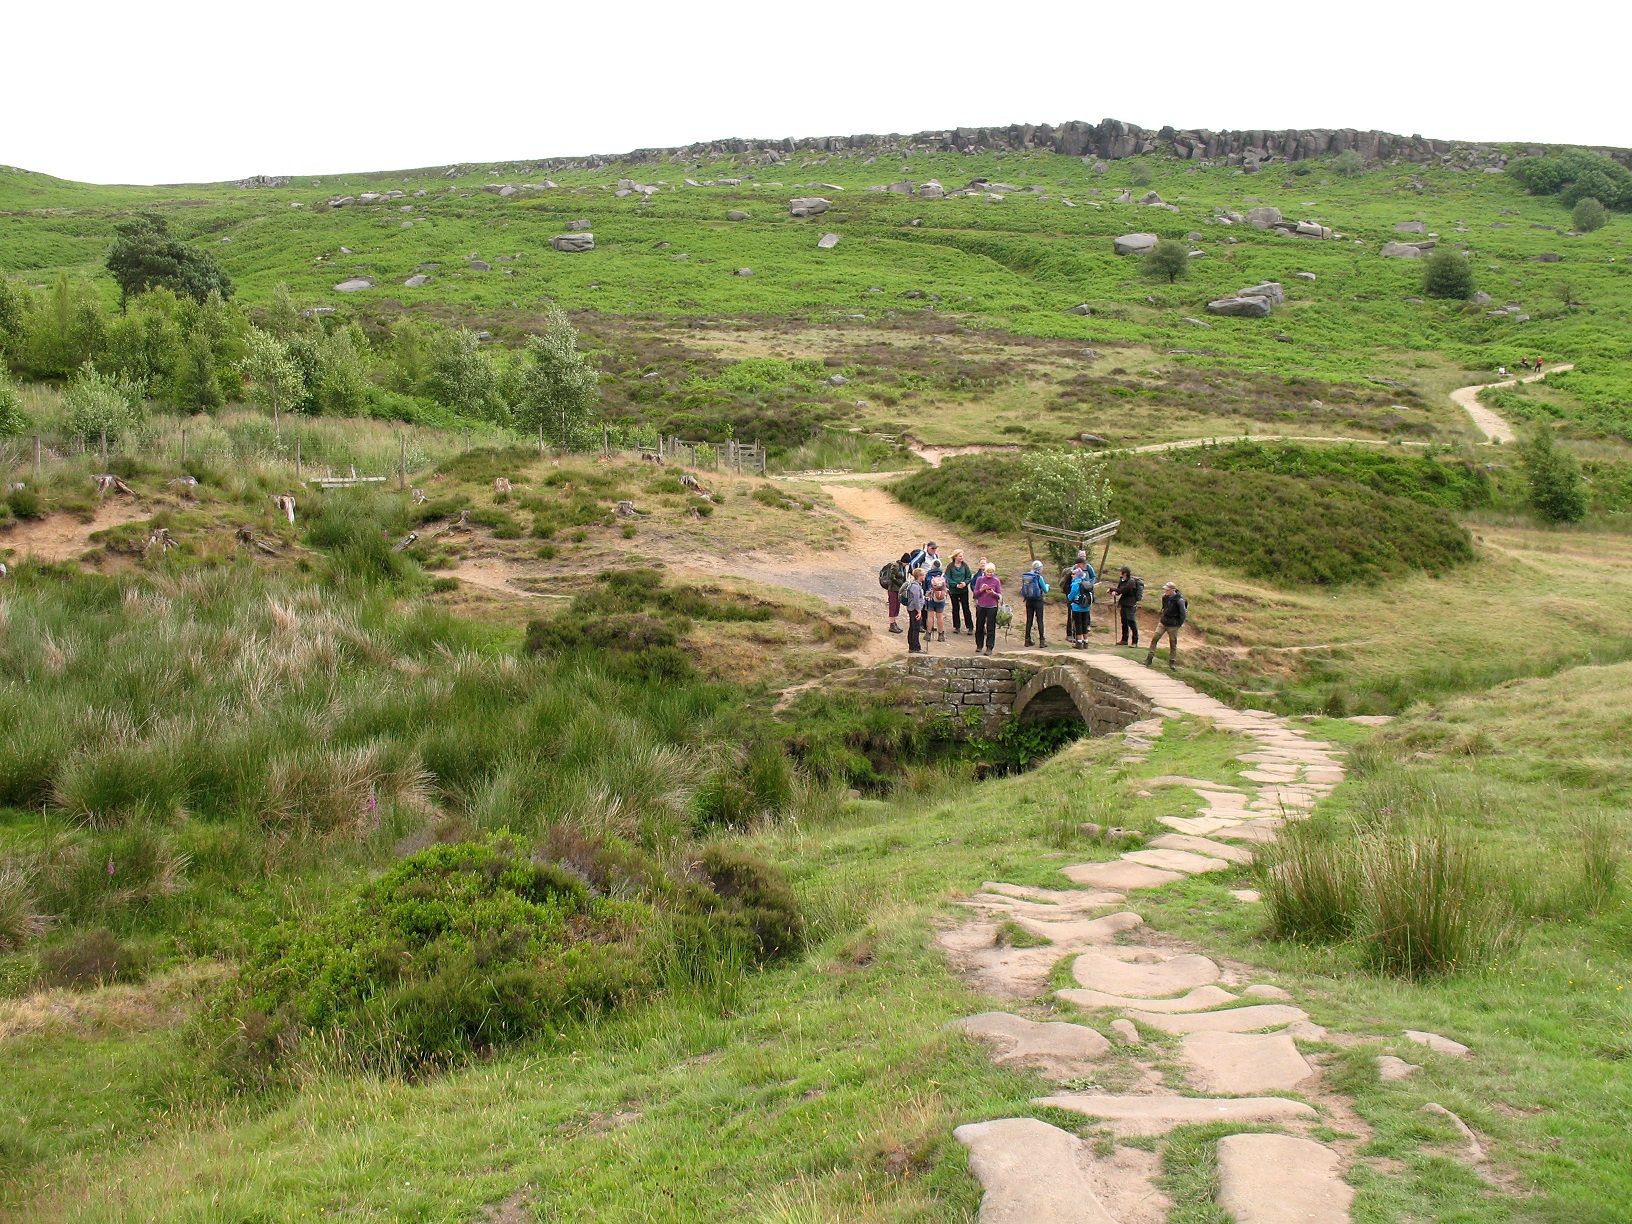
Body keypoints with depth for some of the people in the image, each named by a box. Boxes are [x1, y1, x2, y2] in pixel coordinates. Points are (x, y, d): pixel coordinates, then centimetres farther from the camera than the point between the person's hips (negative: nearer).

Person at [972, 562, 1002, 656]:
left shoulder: (996, 581, 1)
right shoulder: (979, 580, 3)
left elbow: (1000, 595, 3)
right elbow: (975, 594, 6)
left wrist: (994, 593, -17)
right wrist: (981, 590, -13)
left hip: (992, 607, -2)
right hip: (981, 606, 2)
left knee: (991, 628, -2)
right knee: (979, 627, 8)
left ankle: (989, 648, 0)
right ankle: (979, 646, 22)